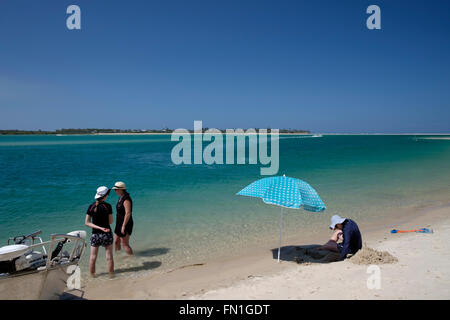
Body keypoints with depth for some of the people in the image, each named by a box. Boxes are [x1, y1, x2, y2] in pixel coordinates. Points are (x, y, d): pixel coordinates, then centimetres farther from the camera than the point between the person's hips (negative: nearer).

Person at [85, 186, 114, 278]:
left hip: (95, 234, 3)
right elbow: (110, 221, -7)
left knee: (93, 257, 13)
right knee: (109, 257, 9)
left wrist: (99, 228, -10)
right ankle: (111, 275, 17)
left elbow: (87, 222, -4)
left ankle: (92, 276, 24)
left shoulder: (91, 207, -2)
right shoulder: (108, 206, -12)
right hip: (107, 234, -3)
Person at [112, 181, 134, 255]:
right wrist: (119, 225, 20)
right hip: (119, 223, 10)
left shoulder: (126, 199, -22)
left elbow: (128, 214, -25)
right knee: (116, 242, 18)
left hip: (125, 224, -10)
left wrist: (123, 226, -24)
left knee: (125, 244, -2)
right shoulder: (120, 197, 9)